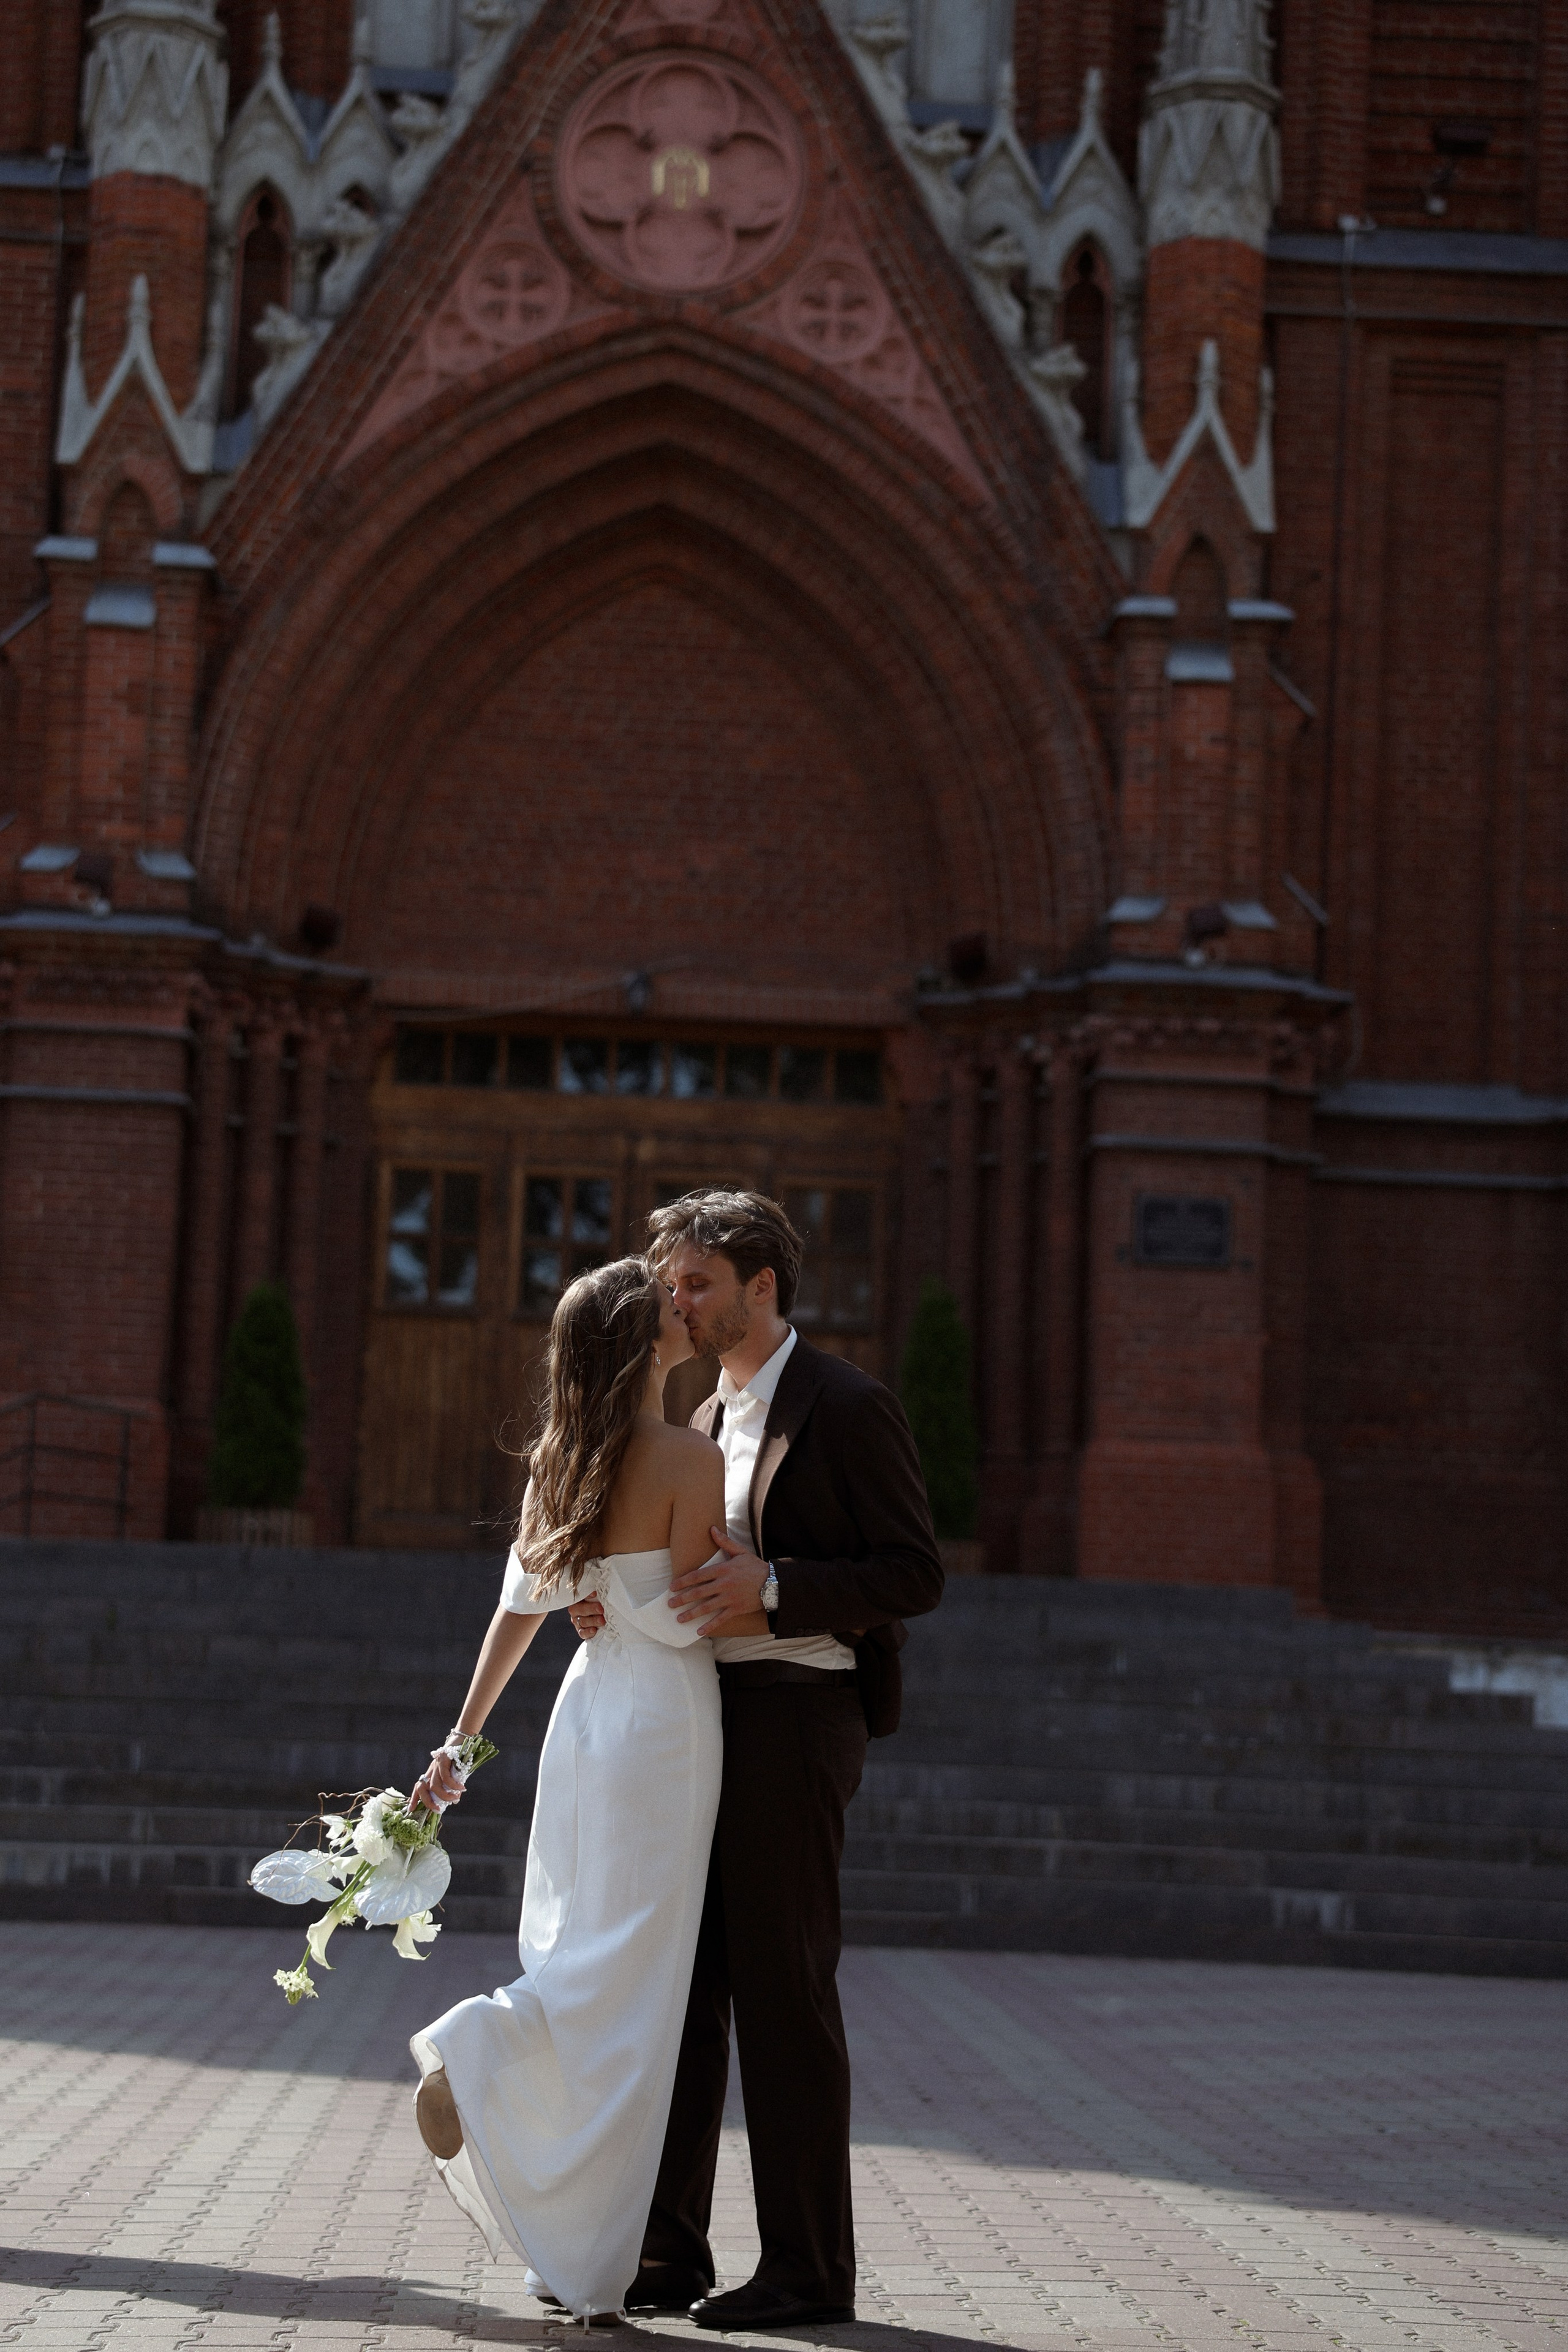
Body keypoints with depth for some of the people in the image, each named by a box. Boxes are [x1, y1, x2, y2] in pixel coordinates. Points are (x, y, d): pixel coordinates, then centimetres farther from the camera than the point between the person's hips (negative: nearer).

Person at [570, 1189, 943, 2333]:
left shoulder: (849, 1407, -7)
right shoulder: (708, 1421, 18)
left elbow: (915, 1575, -10)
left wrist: (769, 1587, -21)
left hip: (794, 1719, -8)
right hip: (702, 1720, 8)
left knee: (783, 1991, -5)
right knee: (683, 1988, 7)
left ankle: (810, 2267, 3)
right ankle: (670, 2250, 13)